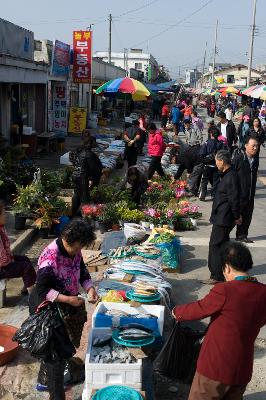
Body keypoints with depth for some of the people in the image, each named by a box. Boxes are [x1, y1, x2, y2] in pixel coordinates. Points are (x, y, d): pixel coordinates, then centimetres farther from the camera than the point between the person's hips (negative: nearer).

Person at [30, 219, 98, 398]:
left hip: (67, 307, 8)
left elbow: (82, 272, 8)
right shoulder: (50, 257, -30)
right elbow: (42, 290, -27)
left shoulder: (75, 251, -6)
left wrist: (90, 288, -10)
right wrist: (68, 299, -30)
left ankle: (44, 381, 43)